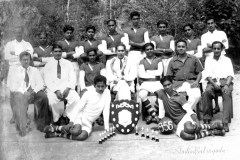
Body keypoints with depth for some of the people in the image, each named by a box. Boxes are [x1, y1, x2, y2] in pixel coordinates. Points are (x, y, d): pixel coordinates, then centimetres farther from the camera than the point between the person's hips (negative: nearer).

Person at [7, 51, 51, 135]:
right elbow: (12, 87, 0)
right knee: (19, 99, -36)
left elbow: (40, 84, 10)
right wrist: (24, 92, -16)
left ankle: (41, 124, -22)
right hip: (20, 93, -2)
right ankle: (22, 127, -32)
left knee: (43, 96, -29)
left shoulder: (35, 70, 20)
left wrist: (34, 91, -12)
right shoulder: (14, 71, 12)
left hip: (34, 93, 2)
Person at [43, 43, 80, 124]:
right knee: (50, 101, -33)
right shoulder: (48, 65, 10)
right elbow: (47, 81, 0)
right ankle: (56, 119, -11)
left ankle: (66, 116, -10)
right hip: (53, 89, -1)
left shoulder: (68, 63, 15)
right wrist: (56, 91, -16)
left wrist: (67, 88, -13)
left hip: (67, 88, 1)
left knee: (76, 98, -29)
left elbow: (72, 78, 6)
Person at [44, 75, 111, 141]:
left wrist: (106, 127, -13)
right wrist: (71, 122, -21)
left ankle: (58, 134, -18)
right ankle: (54, 128, -13)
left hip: (88, 123, 3)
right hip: (80, 116, -2)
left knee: (82, 136, -30)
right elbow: (78, 108, -9)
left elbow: (106, 110, -6)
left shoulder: (107, 92, -4)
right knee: (76, 131, -35)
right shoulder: (88, 93, -9)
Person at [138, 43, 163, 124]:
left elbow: (159, 72, 1)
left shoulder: (158, 60, 18)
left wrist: (148, 72, 0)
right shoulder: (142, 61, 18)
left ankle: (151, 114, -20)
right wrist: (154, 75, -2)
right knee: (142, 94, -34)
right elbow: (141, 74, 1)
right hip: (145, 83, 0)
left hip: (156, 83, 0)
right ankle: (154, 114, -24)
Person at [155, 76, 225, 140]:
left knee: (189, 128, -40)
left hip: (186, 116, -2)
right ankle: (210, 132, -22)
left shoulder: (180, 96, -5)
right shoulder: (161, 93, 2)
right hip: (179, 123, 2)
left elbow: (189, 110, -14)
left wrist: (197, 122, -29)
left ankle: (211, 126, -14)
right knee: (184, 135, -34)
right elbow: (161, 109, 5)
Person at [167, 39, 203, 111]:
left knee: (197, 95, -33)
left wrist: (196, 82, -3)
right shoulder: (172, 61, 18)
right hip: (178, 83, 0)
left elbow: (199, 72, 16)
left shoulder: (193, 59, 18)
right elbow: (169, 76, 13)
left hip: (191, 83, 0)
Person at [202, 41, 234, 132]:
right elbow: (208, 75, 6)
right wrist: (214, 83, -14)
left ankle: (225, 122, -39)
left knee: (227, 94, -33)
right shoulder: (208, 60, 20)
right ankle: (207, 117, -25)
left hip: (225, 81, 0)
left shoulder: (227, 60, 19)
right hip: (213, 81, 1)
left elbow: (230, 74, 5)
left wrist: (226, 85, -15)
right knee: (207, 92, -33)